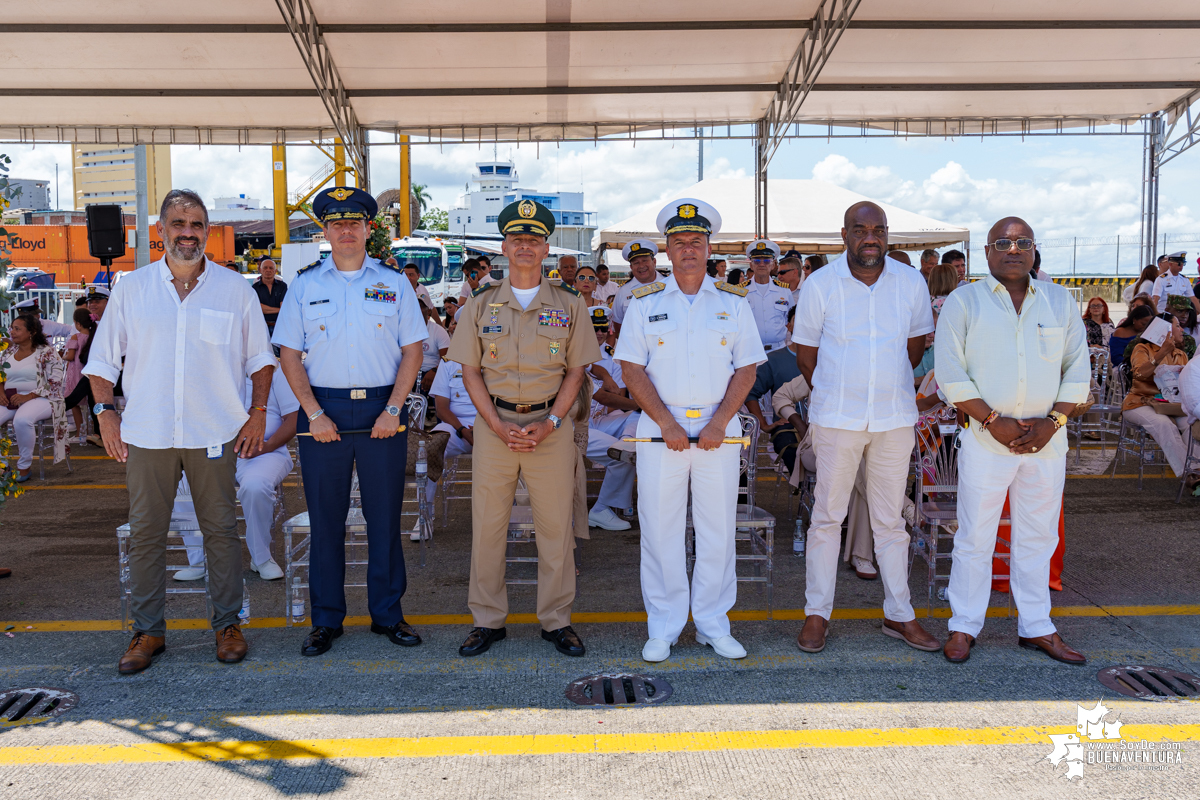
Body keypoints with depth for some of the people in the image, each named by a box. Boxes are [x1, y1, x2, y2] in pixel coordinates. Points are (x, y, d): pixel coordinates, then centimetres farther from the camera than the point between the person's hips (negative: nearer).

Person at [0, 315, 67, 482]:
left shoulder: (47, 353, -3)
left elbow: (54, 384, -10)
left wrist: (28, 396, -19)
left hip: (40, 399, -5)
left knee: (21, 419, -36)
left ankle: (24, 466, -19)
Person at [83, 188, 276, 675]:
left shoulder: (235, 289, 4)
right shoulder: (131, 288, 6)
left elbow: (260, 357, 9)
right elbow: (102, 358, 11)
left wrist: (258, 413, 0)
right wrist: (106, 413, 0)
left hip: (214, 433, -1)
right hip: (146, 433, 1)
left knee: (221, 529, 5)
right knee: (145, 533, 5)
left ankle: (227, 625, 18)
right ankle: (147, 631, 18)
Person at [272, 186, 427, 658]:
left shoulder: (393, 283, 6)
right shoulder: (305, 284, 6)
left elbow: (412, 349, 4)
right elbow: (289, 354, 4)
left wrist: (393, 410, -7)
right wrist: (314, 413, -7)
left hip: (382, 411, 0)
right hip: (323, 410, 0)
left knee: (385, 516, 5)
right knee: (325, 518, 5)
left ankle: (387, 614, 18)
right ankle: (326, 620, 17)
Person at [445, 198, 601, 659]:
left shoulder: (568, 304, 5)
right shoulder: (481, 304, 7)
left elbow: (576, 371, 5)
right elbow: (471, 371, 5)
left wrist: (549, 423, -9)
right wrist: (498, 425, -8)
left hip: (551, 424, 0)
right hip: (494, 422, 1)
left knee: (555, 525, 3)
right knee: (487, 524, 4)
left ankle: (556, 620, 17)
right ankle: (487, 620, 17)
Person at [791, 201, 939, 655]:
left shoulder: (912, 284, 3)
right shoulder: (819, 286, -4)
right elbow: (805, 355, 5)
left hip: (895, 418, 2)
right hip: (836, 419, -2)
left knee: (890, 519, 10)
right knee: (827, 516, 3)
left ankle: (899, 615, 21)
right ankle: (817, 613, 14)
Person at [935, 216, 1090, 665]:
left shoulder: (1061, 302, 10)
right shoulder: (963, 302, 1)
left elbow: (1078, 369, 8)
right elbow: (951, 374, -6)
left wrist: (1052, 421, -6)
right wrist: (994, 421, -14)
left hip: (1047, 439, 3)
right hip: (985, 437, -3)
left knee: (1039, 535, 11)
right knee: (975, 534, 1)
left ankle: (1036, 627, 23)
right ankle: (964, 627, 13)